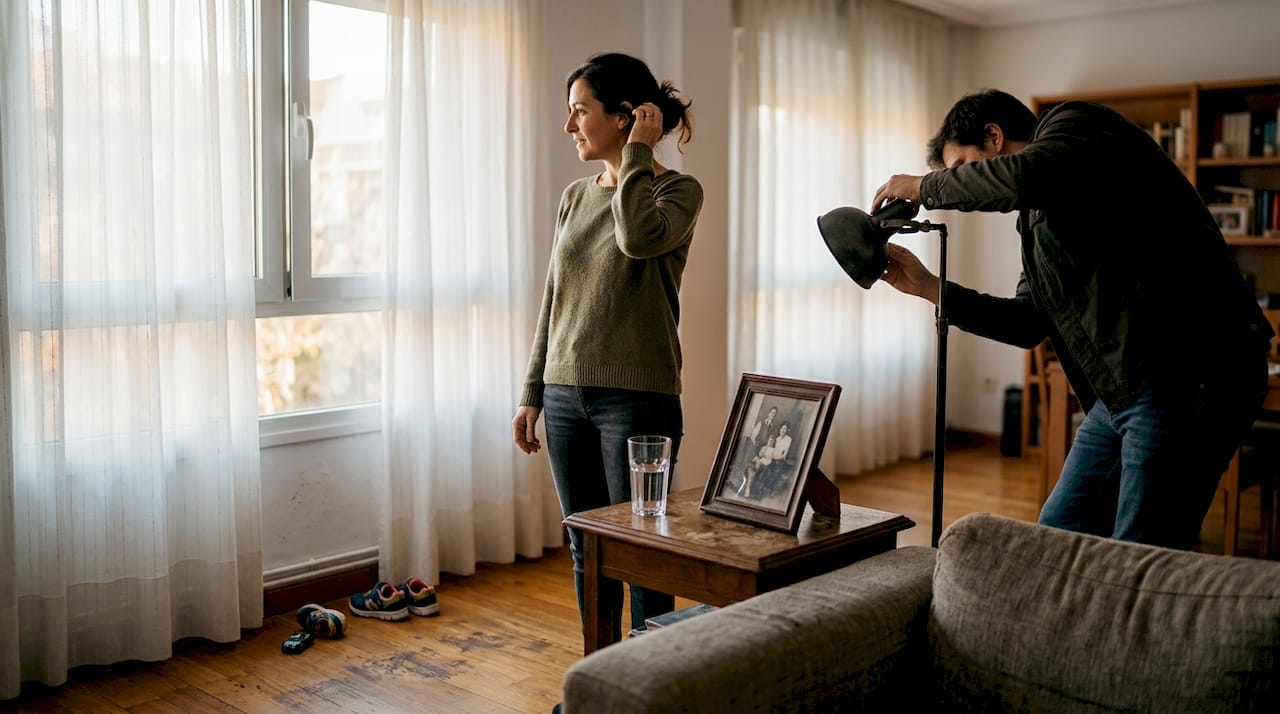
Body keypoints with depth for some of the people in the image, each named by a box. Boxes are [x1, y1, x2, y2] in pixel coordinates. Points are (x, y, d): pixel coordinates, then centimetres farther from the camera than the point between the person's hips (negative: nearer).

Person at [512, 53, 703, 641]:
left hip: (637, 398, -6)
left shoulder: (678, 190, -4)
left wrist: (637, 153, -15)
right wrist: (532, 393, 13)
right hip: (566, 395, 6)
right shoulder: (575, 197, 12)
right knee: (585, 549, 13)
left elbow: (638, 236, -28)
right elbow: (553, 302, 14)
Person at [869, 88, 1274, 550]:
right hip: (1124, 388, 10)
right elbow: (1029, 323, 23)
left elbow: (1021, 177, -27)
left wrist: (927, 186, -9)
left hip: (1188, 376, -10)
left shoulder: (1073, 124, -2)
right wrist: (929, 287, 16)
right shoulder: (1039, 211, 24)